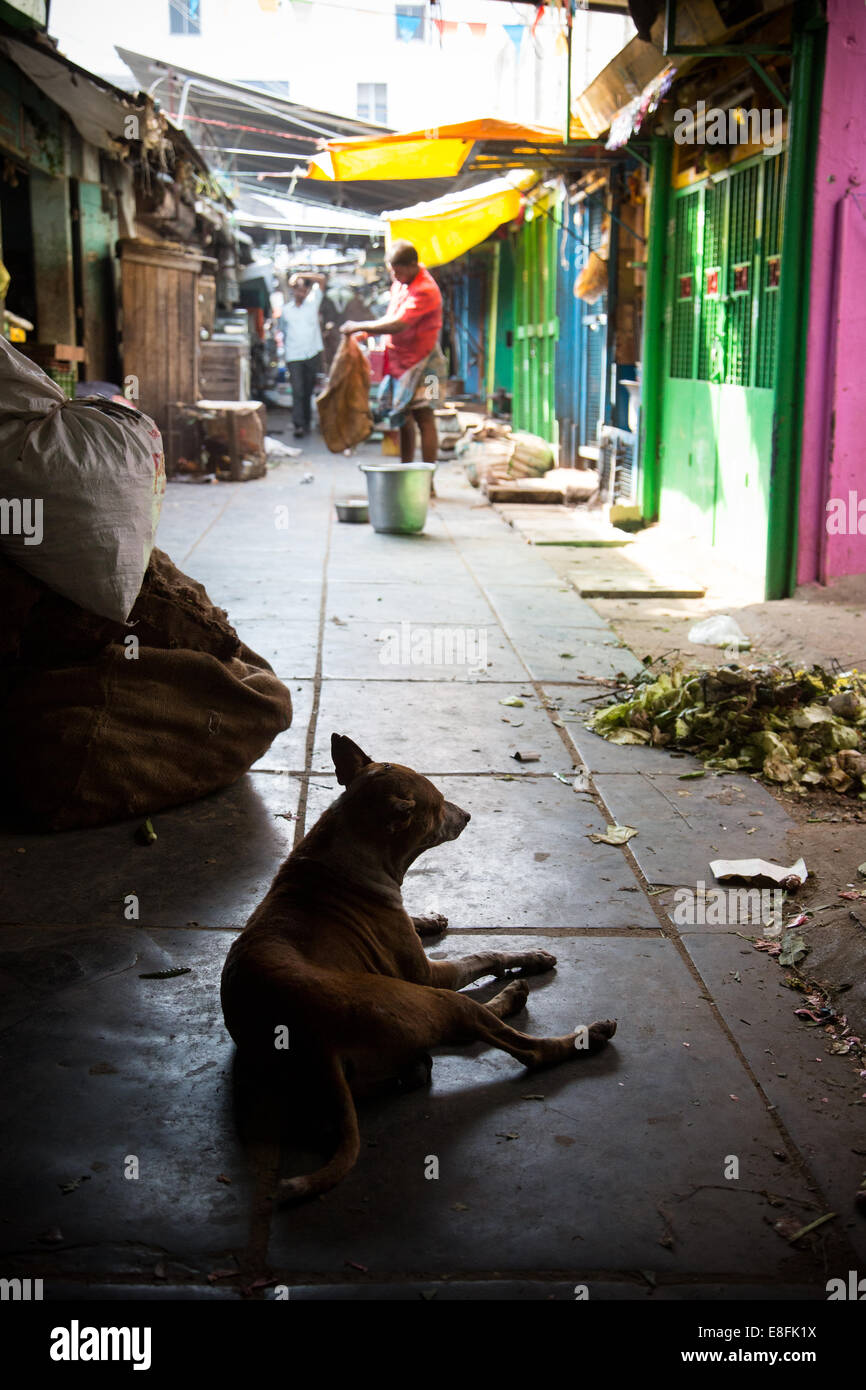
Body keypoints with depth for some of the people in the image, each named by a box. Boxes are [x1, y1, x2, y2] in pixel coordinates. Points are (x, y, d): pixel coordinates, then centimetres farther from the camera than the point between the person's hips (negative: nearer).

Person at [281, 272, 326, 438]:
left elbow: (322, 280, 1)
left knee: (308, 390, 9)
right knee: (297, 391, -10)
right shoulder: (286, 310, 9)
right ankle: (298, 425, -13)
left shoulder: (313, 303, 7)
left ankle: (307, 422, 20)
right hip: (294, 356, -1)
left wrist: (300, 276, -2)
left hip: (313, 354, 1)